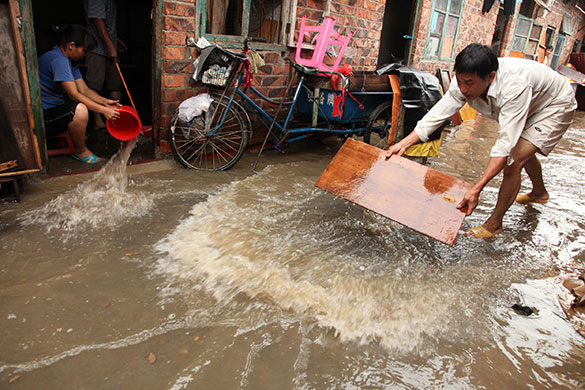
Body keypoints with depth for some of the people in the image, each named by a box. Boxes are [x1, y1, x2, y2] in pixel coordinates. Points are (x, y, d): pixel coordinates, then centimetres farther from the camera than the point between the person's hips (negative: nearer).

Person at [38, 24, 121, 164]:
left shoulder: (69, 61, 11)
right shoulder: (58, 60, -21)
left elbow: (84, 90, 6)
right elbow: (74, 94, -27)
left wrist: (104, 101, -10)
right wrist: (103, 110, -29)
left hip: (53, 107, 11)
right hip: (42, 116, -11)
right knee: (79, 110, -34)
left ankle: (76, 136, 20)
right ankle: (80, 151, -14)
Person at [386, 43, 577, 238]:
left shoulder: (514, 87, -46)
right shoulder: (465, 82, -27)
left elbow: (505, 144, -48)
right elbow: (436, 114, -21)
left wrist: (476, 189, -52)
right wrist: (403, 144, -28)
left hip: (555, 106, -8)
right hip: (529, 104, 8)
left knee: (513, 160, -21)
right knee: (522, 150, 28)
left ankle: (494, 224, -2)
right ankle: (539, 193, 58)